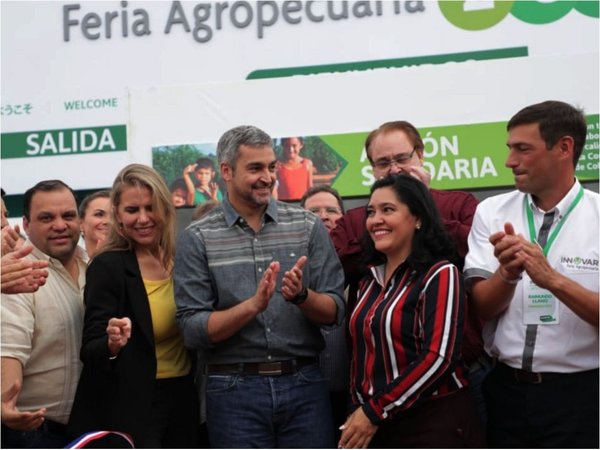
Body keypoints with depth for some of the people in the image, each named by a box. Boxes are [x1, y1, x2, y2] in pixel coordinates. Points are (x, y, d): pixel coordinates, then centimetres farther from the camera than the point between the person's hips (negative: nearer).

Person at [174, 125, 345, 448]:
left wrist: (301, 295, -18)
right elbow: (193, 330, -7)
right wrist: (254, 304, -20)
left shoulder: (308, 226, 4)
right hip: (234, 390, -1)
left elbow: (335, 312, 2)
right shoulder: (198, 238, -1)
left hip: (304, 385, 2)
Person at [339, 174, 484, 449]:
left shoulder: (439, 274, -9)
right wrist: (359, 409, 2)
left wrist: (375, 411, -16)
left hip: (435, 423, -6)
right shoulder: (370, 281, 11)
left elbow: (438, 357, -17)